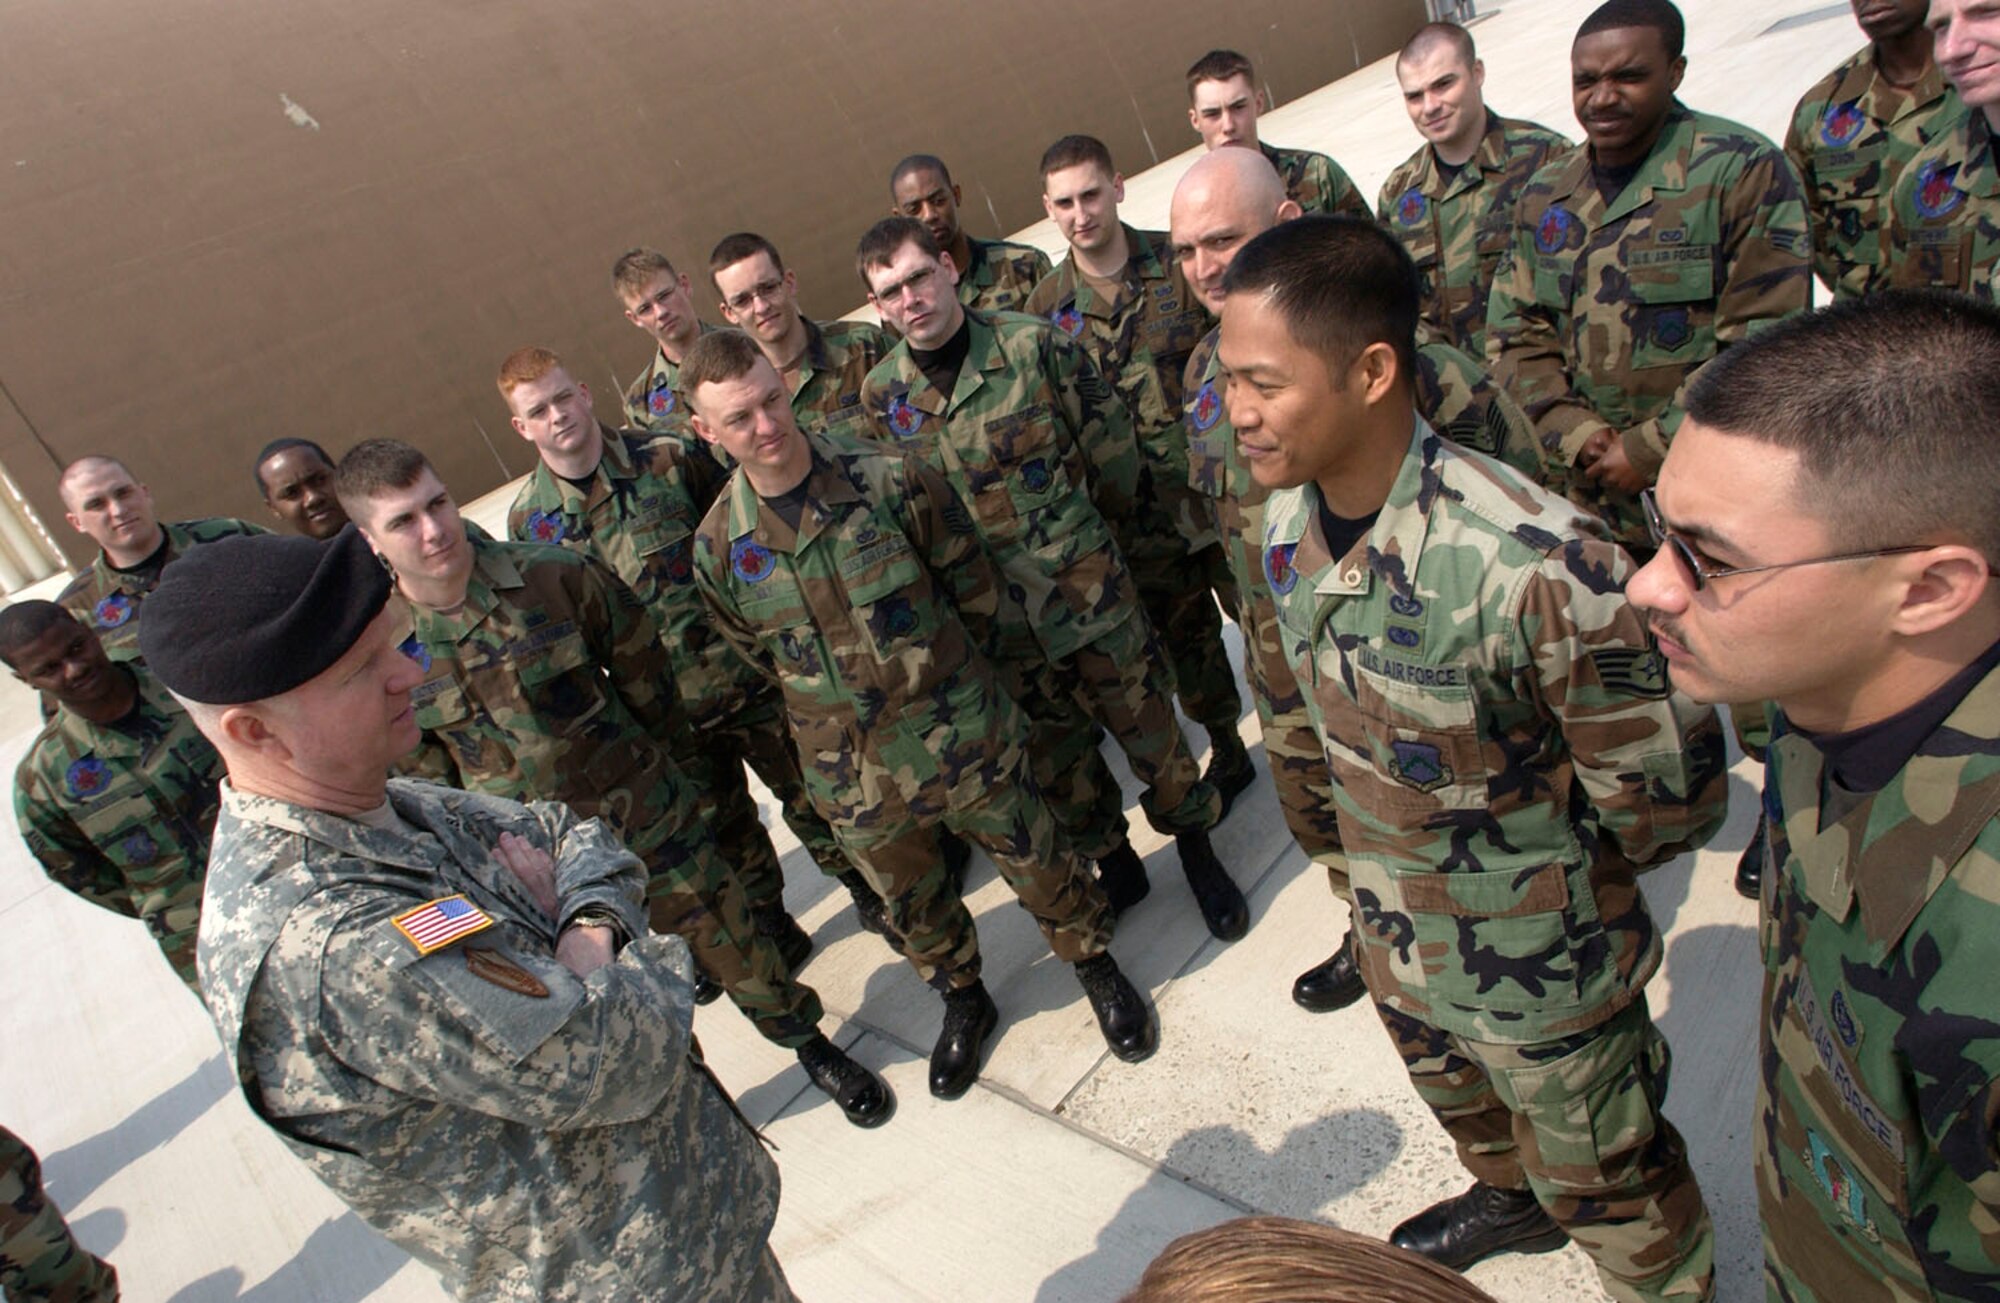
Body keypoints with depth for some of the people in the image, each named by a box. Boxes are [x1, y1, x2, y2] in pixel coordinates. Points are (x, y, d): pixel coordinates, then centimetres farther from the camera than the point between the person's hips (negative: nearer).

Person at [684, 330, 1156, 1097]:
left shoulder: (889, 480, -15)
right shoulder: (717, 549, -8)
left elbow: (976, 588, -2)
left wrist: (944, 678, 4)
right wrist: (834, 700, 9)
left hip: (966, 738, -2)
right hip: (855, 776, 2)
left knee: (1038, 866, 15)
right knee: (914, 907, 21)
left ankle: (1096, 967, 44)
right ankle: (963, 1000, 49)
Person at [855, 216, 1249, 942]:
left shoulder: (1034, 344, -10)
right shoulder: (881, 394, -2)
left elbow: (1112, 446, -2)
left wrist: (1090, 538, 9)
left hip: (1087, 588, -2)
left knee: (1147, 725, 10)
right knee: (1055, 757, 16)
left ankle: (1196, 847, 35)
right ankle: (1114, 864, 40)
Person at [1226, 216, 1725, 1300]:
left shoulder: (1532, 566, -37)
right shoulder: (1285, 527, -13)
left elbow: (1665, 800, -23)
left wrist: (1531, 870, -9)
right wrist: (1392, 849, 6)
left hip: (1540, 973, -6)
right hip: (1388, 941, 7)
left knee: (1604, 1192, 22)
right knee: (1467, 1115, 35)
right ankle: (1510, 1196, 66)